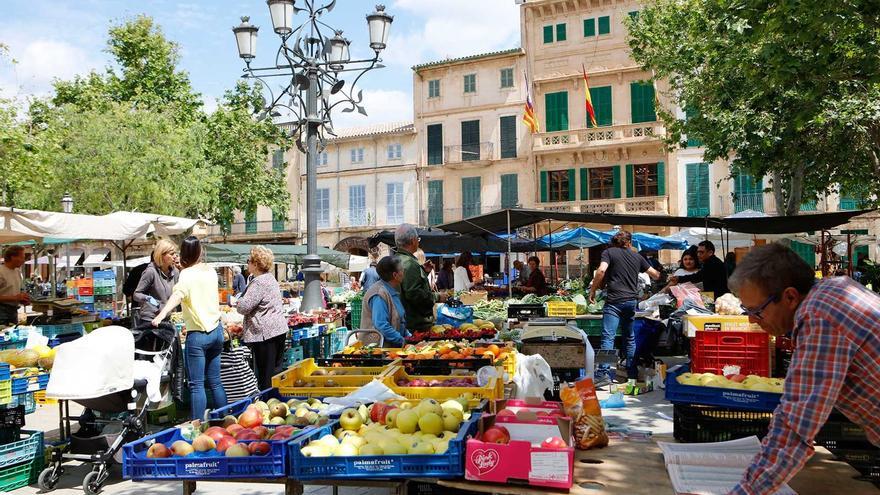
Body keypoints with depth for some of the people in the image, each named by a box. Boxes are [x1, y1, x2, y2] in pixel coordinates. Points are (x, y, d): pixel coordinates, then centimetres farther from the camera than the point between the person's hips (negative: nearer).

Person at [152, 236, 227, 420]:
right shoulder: (211, 271, 8)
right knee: (215, 381, 15)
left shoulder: (187, 274, -11)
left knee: (196, 384, -1)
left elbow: (178, 295, -31)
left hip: (198, 334, -6)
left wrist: (162, 314, -45)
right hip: (217, 330, 6)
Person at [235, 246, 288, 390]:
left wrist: (237, 301, 3)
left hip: (265, 333, -9)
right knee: (276, 370, 13)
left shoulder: (259, 283, -15)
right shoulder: (270, 278, 16)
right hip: (279, 329, 10)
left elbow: (243, 307, -18)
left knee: (265, 375, -4)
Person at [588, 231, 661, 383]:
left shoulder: (609, 252, 3)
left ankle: (604, 374, -20)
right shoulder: (637, 256, 15)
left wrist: (593, 290, -6)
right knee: (630, 338, 15)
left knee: (608, 337, -9)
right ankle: (632, 374, 20)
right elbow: (655, 275, 23)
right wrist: (658, 274, 46)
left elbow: (601, 271, -15)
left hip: (614, 301, -4)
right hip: (632, 301, 4)